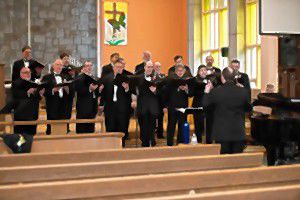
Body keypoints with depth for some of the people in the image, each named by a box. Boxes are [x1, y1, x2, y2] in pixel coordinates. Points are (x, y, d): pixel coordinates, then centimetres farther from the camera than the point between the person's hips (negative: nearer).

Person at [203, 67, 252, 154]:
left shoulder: (215, 91, -12)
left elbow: (205, 105, 2)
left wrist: (207, 92, 14)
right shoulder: (243, 91, -6)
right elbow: (248, 108, 8)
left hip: (221, 133, -1)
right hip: (238, 133, 2)